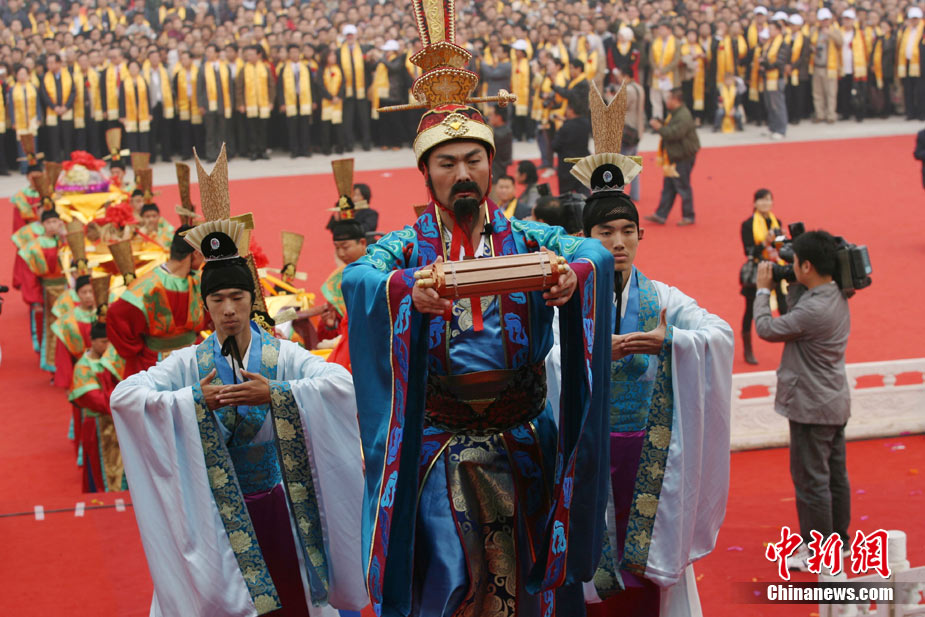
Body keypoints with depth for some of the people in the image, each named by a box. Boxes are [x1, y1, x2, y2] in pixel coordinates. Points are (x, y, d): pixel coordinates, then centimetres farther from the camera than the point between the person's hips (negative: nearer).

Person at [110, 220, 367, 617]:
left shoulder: (282, 355, -5)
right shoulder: (188, 363, -4)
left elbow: (341, 382, -18)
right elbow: (123, 396, -15)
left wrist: (274, 393, -30)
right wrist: (194, 400, -26)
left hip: (276, 505, 0)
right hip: (212, 514, 0)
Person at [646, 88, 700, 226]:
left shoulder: (683, 116, -21)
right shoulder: (674, 114, 13)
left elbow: (674, 133, -29)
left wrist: (659, 128, -19)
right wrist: (659, 124, 8)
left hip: (683, 158, -10)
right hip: (674, 157, 10)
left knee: (683, 187, -1)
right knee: (668, 187, 11)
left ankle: (688, 217, 11)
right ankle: (661, 215, 15)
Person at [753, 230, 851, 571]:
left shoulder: (813, 309, -27)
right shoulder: (837, 297, 2)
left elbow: (767, 329, -16)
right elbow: (796, 320, 13)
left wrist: (763, 290, -3)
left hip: (812, 407, -10)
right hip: (835, 402, 10)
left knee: (810, 479, 1)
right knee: (835, 474, 18)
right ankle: (839, 539, 30)